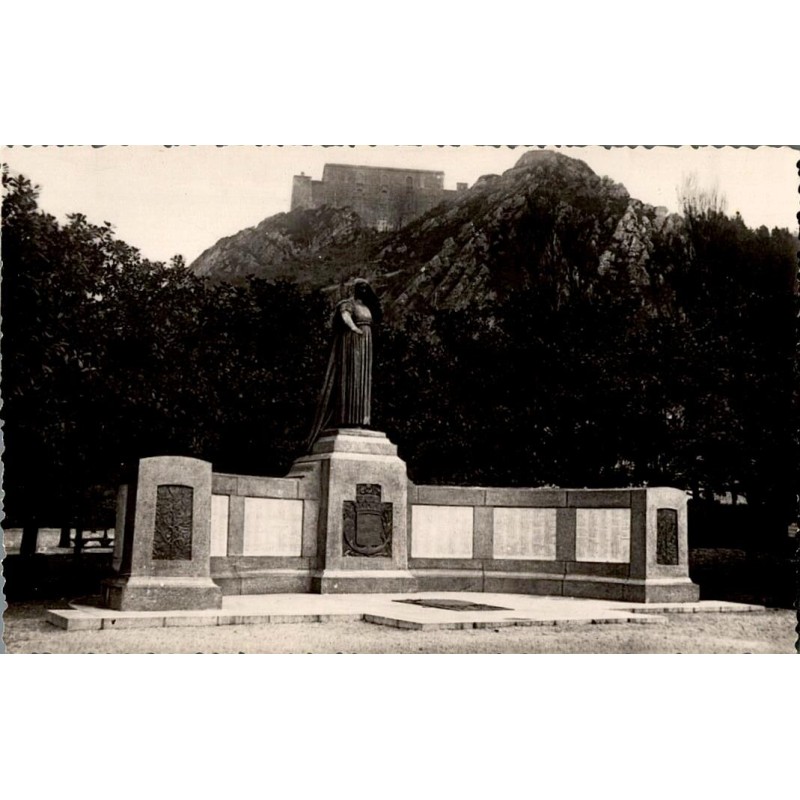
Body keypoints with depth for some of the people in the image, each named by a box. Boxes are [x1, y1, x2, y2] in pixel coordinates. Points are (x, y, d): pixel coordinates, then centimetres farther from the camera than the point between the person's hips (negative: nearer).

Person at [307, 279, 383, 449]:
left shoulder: (367, 306, 17)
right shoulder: (348, 304, -7)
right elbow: (345, 316, -26)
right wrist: (353, 327, -49)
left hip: (364, 345, 8)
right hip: (351, 342, -8)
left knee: (362, 380, 2)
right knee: (349, 377, -12)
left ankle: (358, 419, 1)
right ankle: (346, 418, -15)